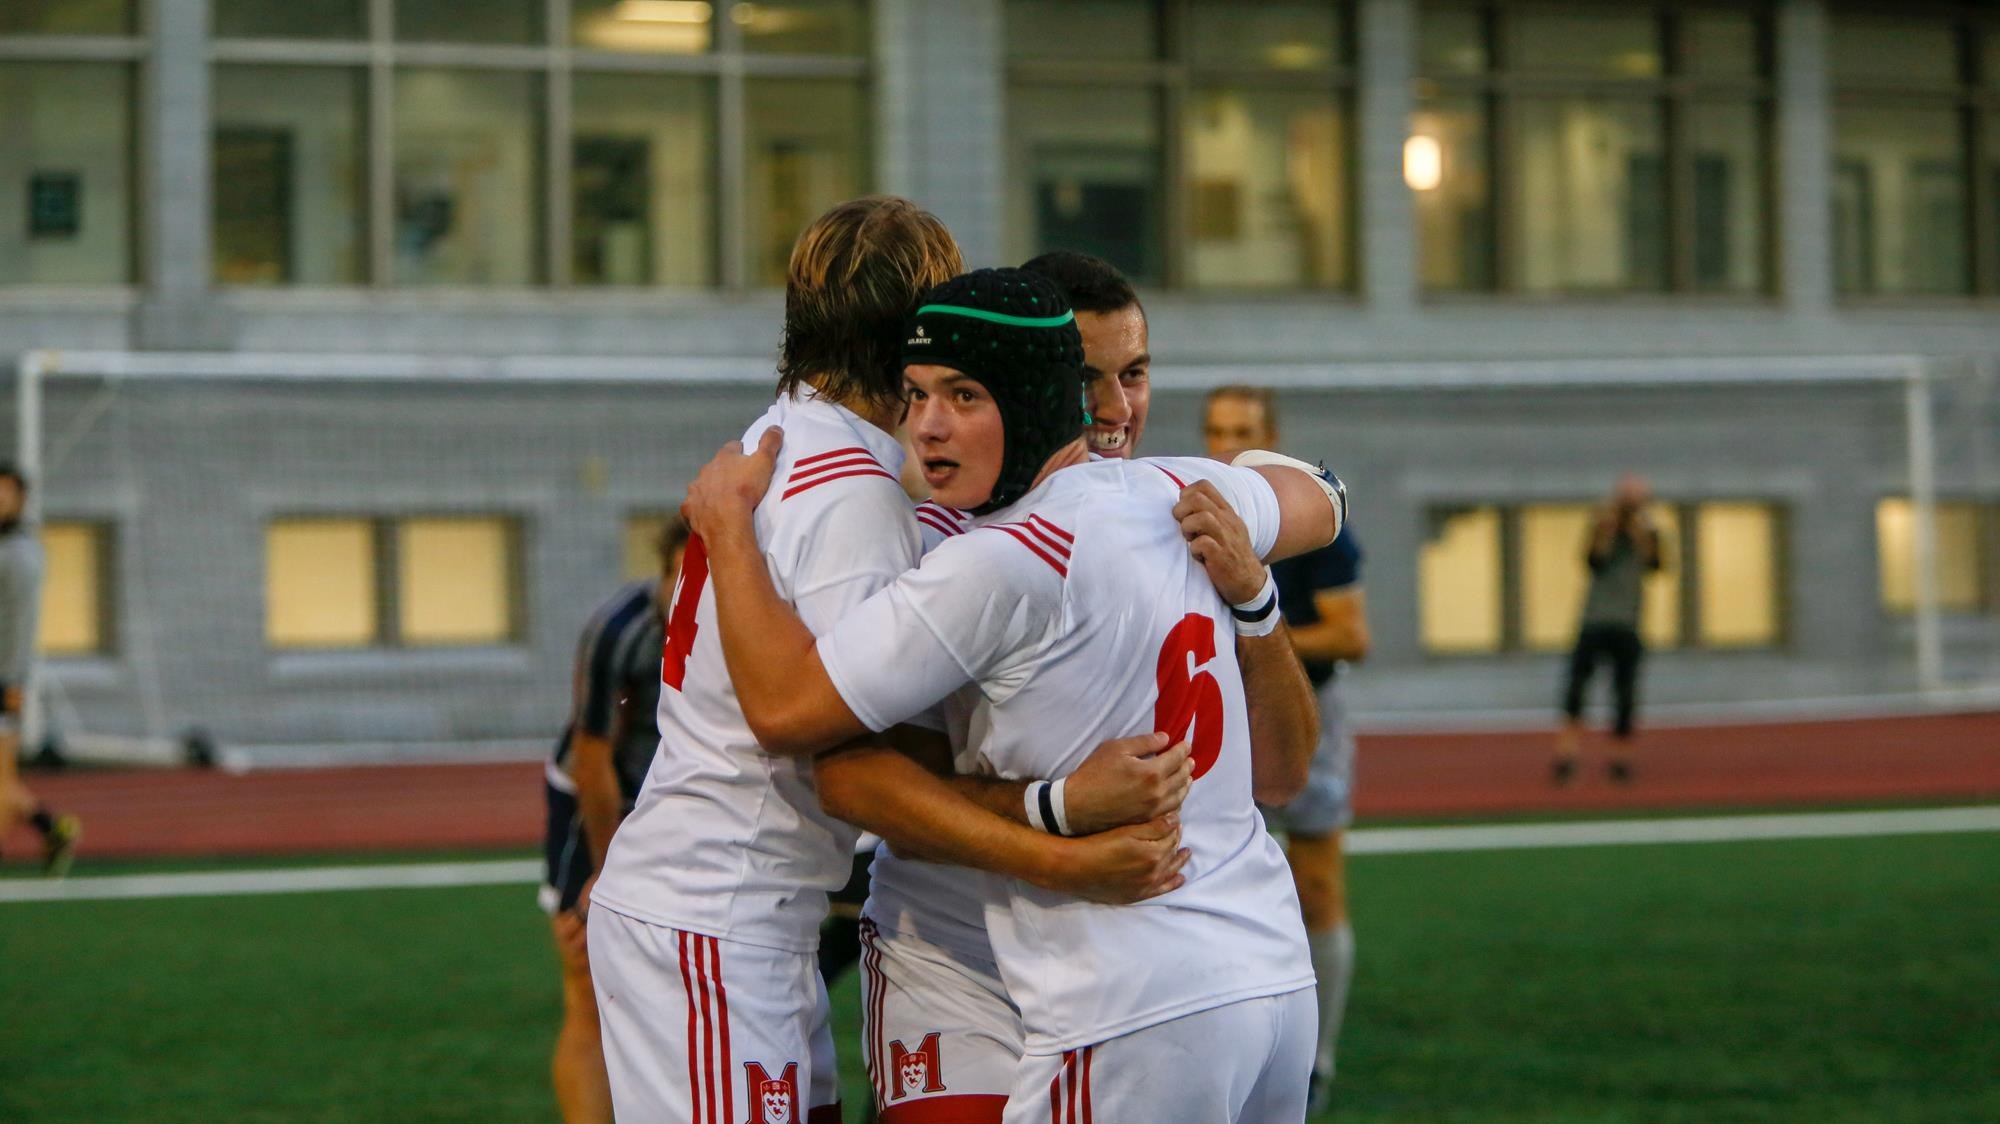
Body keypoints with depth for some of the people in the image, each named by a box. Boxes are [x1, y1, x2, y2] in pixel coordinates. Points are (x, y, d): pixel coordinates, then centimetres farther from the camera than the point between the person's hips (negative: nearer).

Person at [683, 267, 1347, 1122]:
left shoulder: (1002, 564, -15)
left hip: (1140, 1018, -8)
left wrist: (726, 523, 1)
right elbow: (1316, 505, 33)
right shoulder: (1172, 494, 9)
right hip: (1279, 977, 9)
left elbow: (786, 708, -10)